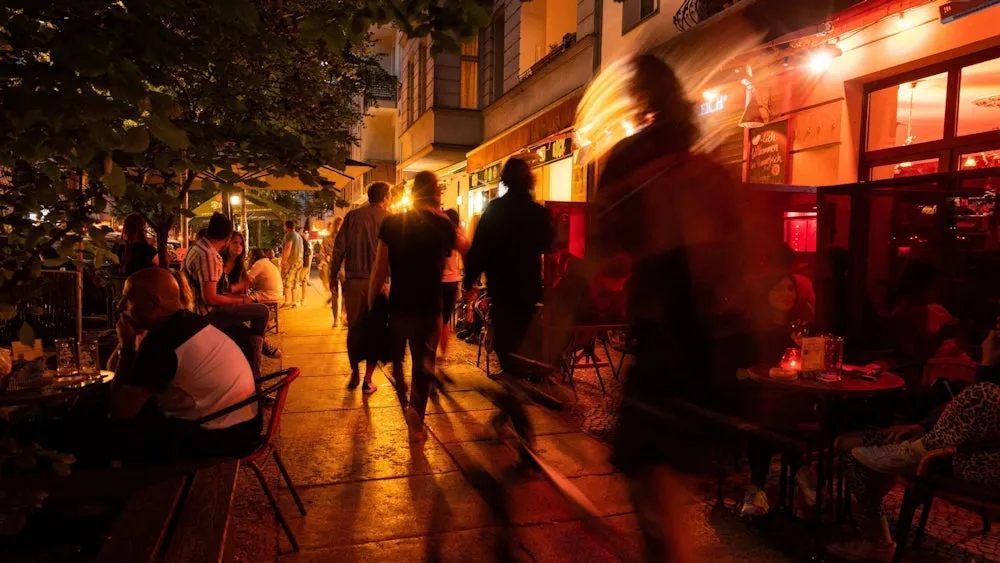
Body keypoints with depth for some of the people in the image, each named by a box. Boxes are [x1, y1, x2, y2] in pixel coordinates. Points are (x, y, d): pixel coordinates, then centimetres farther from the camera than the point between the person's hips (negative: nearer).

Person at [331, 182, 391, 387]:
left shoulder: (353, 215, 4)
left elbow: (339, 248, 0)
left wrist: (333, 275, 6)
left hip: (354, 281, 1)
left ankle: (354, 374, 20)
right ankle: (368, 379, 9)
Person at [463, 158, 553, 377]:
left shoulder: (494, 209, -9)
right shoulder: (538, 212, -5)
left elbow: (478, 247, -12)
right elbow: (547, 245, 11)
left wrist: (470, 280, -5)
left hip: (500, 284, -2)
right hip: (528, 285, 2)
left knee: (503, 333, 9)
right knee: (523, 332, 16)